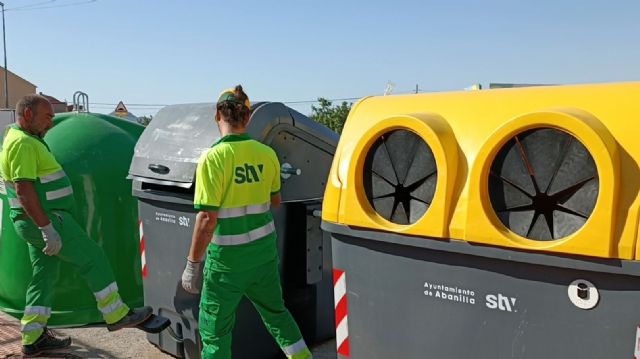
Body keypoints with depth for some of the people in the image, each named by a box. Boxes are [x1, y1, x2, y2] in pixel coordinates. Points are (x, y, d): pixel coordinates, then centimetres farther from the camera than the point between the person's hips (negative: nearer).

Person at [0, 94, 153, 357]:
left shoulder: (26, 141, 17)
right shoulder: (23, 143, -16)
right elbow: (23, 190, -24)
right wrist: (47, 228, -26)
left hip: (43, 221, 11)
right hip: (45, 220, -11)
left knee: (45, 276, 13)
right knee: (93, 258, -4)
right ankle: (117, 315, 5)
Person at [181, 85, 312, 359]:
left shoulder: (214, 157, -18)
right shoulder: (267, 154, -2)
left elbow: (207, 218, -20)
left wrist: (192, 265, -12)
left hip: (229, 257, -5)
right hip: (264, 249, 5)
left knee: (214, 330, 12)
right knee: (275, 311, 27)